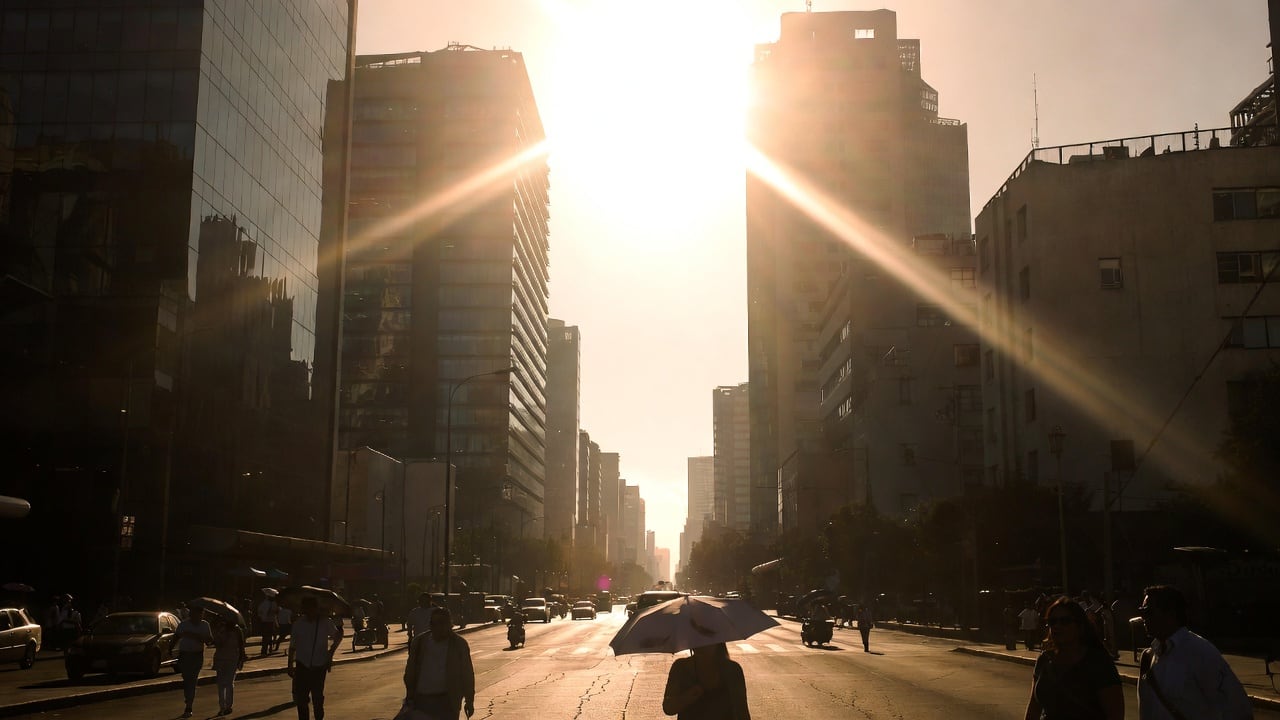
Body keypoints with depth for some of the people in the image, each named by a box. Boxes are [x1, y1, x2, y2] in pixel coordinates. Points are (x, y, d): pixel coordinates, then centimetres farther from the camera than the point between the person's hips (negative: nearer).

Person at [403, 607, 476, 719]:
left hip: (447, 701, -2)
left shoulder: (459, 644, -3)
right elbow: (410, 671, 12)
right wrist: (410, 696, 11)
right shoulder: (419, 642, 4)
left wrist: (469, 700, 1)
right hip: (421, 699, 2)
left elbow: (467, 673, 1)